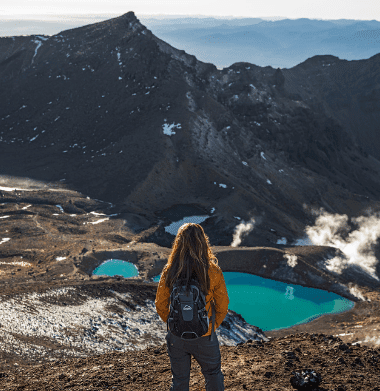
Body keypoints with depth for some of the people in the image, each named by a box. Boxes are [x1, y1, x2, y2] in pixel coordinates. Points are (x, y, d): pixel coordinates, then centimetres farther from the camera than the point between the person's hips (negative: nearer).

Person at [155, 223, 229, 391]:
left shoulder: (169, 272, -13)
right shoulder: (213, 272, -17)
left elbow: (160, 306, -4)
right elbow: (222, 306, -7)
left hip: (176, 337, 1)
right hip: (204, 337, -1)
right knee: (213, 376, 23)